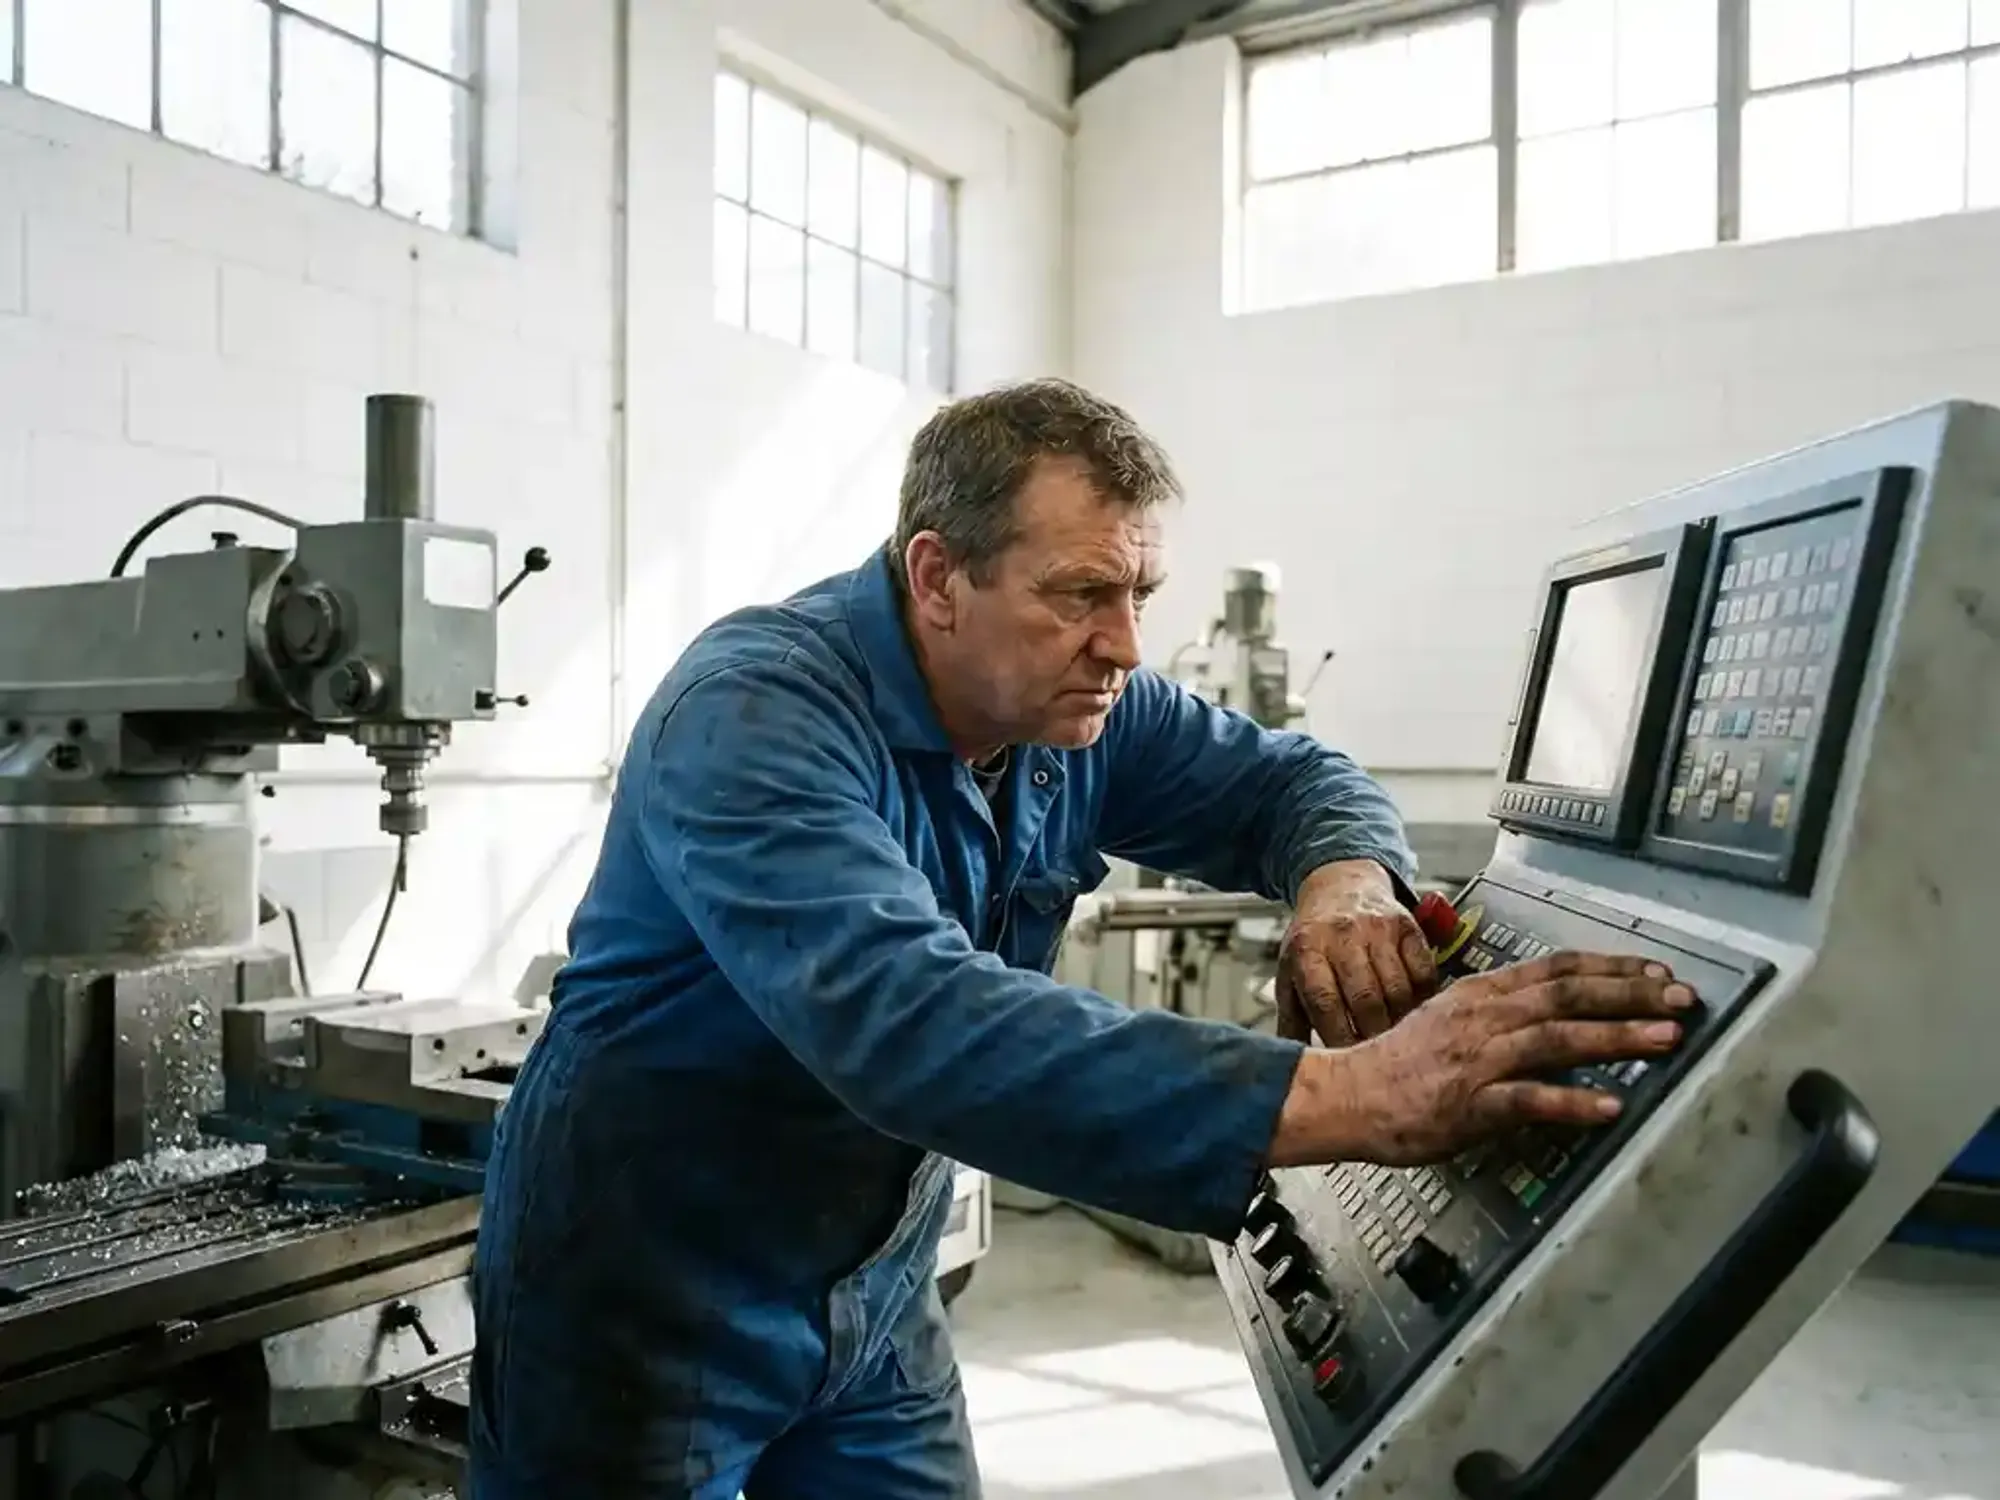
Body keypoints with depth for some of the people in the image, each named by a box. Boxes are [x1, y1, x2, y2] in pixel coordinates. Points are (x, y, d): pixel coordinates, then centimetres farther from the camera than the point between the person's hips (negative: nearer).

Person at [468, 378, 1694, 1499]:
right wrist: (1343, 1098, -50)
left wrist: (1344, 882, -21)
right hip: (647, 1298, -5)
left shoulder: (1077, 705, -7)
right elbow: (903, 1018, -43)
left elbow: (1290, 778, 4)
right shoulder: (754, 716, -28)